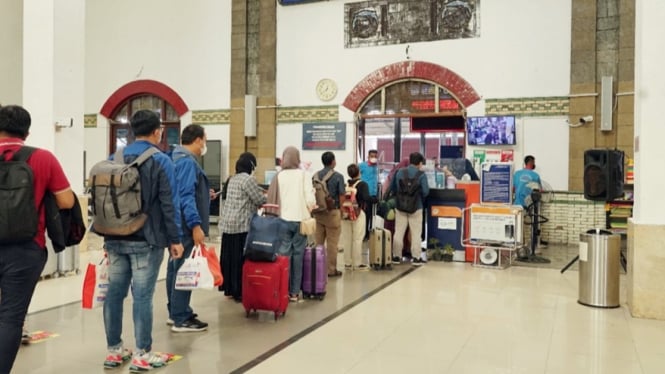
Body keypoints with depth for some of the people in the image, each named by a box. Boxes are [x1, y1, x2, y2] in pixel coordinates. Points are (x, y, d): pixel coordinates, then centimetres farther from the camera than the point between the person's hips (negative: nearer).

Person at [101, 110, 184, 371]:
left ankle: (114, 351, 20)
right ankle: (142, 354, 5)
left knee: (114, 293, 10)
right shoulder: (161, 161, -8)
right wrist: (175, 238, -6)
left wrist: (108, 236, 18)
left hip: (115, 239, 6)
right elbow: (169, 204, -11)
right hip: (146, 240, -6)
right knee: (142, 296, -2)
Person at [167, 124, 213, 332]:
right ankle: (181, 319, 2)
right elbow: (186, 196, -25)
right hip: (186, 226, -11)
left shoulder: (177, 158, 15)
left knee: (176, 268, 16)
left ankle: (175, 312, 27)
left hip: (178, 224, 11)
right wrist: (196, 225, -29)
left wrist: (204, 194, 25)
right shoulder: (187, 162, -17)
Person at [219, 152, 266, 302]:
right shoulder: (249, 179, -11)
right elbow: (259, 200, -10)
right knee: (240, 258, -4)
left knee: (229, 257, 11)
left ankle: (229, 289, 18)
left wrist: (260, 192, 20)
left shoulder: (233, 179, 16)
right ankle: (239, 291, 0)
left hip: (227, 223, 9)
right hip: (242, 224, -9)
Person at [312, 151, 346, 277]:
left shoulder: (316, 175, 3)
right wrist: (341, 210, 6)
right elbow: (341, 195, -9)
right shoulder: (338, 176, -9)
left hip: (318, 212, 5)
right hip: (332, 212, -4)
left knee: (318, 242, 11)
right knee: (332, 243, 2)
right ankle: (331, 269, 7)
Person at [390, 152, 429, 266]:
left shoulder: (399, 172, -1)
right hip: (416, 207, -3)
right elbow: (425, 191, -15)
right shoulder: (421, 174, -11)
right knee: (416, 233, 6)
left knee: (398, 232, 10)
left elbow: (392, 188, 4)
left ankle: (396, 256, 16)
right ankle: (416, 257, 10)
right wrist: (420, 197, 6)